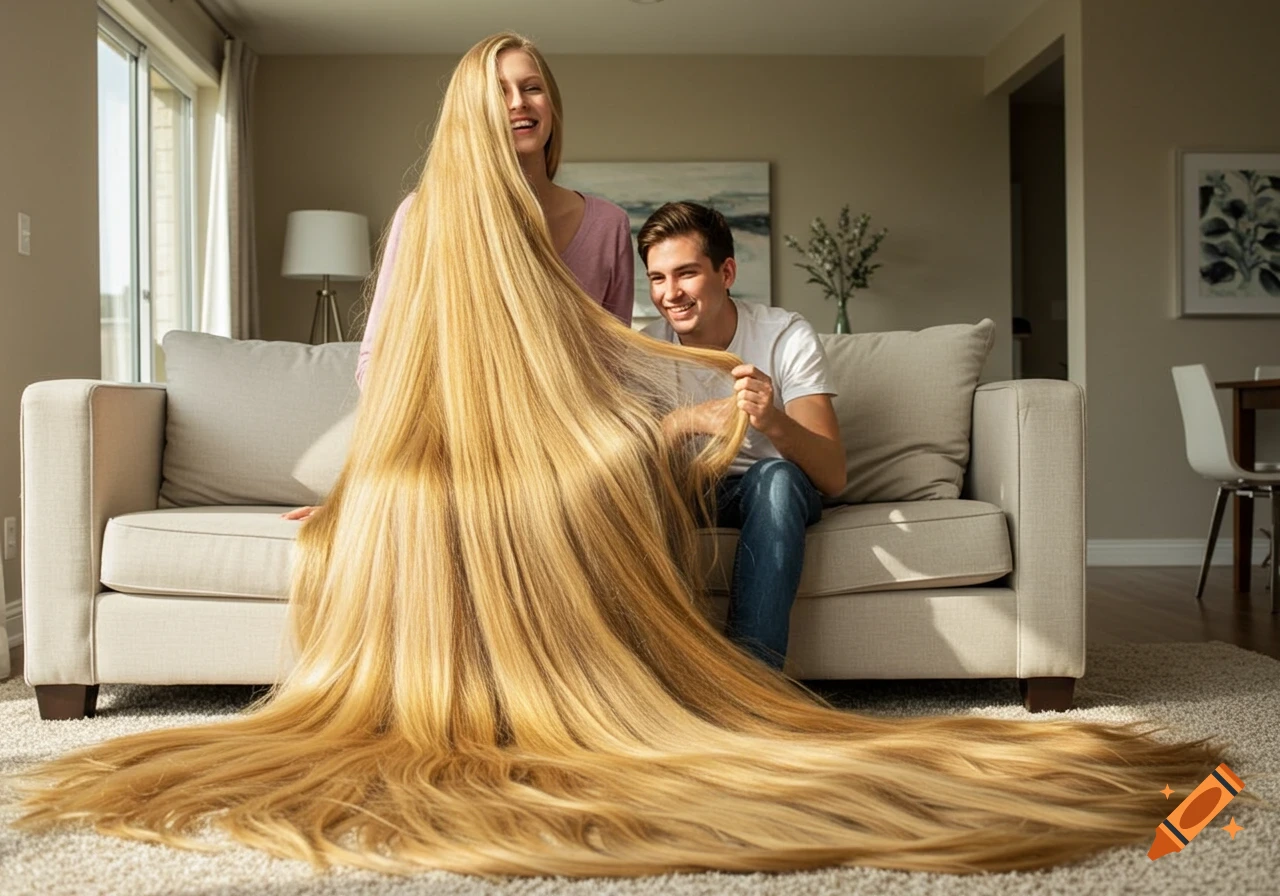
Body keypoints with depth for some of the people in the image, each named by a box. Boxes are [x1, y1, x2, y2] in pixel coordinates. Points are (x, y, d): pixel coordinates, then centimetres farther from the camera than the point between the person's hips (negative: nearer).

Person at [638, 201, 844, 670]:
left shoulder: (787, 336, -18)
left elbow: (833, 477, -26)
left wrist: (773, 422, -48)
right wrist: (689, 420, -42)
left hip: (770, 491, -1)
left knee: (776, 477, -36)